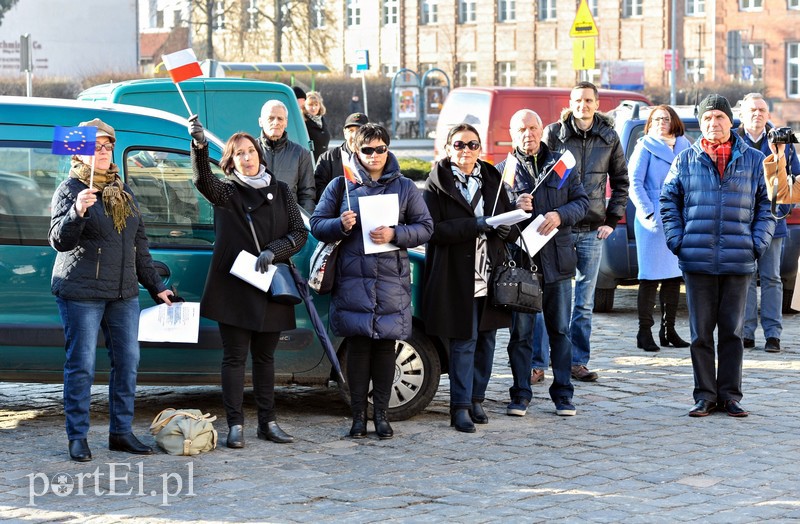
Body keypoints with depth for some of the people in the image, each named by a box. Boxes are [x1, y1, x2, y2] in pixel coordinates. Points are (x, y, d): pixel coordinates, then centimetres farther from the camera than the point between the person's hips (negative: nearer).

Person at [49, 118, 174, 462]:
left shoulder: (122, 192, 15)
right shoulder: (70, 189, -5)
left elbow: (139, 246, 21)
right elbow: (59, 241, -15)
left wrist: (155, 286, 19)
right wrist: (77, 212, -33)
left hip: (124, 293, 6)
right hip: (81, 292, -6)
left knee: (127, 361, 7)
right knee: (81, 364, -4)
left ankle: (121, 432, 16)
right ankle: (78, 437, 4)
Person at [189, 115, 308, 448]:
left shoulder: (280, 191, 9)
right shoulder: (226, 192, 1)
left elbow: (299, 233, 5)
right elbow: (203, 181, -21)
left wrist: (273, 251, -13)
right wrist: (199, 146, -39)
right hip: (233, 287, -3)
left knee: (265, 357, 11)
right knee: (235, 357, -2)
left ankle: (267, 423, 17)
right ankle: (235, 425, 0)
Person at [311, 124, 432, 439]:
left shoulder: (404, 187, 9)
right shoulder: (341, 186, 8)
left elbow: (425, 227, 6)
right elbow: (317, 225, 8)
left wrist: (394, 234, -11)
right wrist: (340, 225, -13)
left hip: (392, 280, 1)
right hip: (352, 279, -1)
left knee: (386, 344, 2)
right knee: (357, 344, -2)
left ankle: (381, 414, 11)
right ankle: (358, 415, 6)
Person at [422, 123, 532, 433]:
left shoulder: (491, 181, 14)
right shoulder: (437, 185, -1)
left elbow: (509, 230, 15)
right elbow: (433, 229, -13)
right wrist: (475, 225, -20)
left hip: (490, 276, 5)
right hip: (457, 277, -5)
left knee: (486, 340, 8)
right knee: (464, 341, -5)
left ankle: (476, 399, 20)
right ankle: (460, 407, 0)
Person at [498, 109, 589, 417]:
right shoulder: (503, 171, 4)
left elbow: (582, 201, 7)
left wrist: (560, 215, -11)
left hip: (557, 261, 2)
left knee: (560, 331, 8)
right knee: (521, 332, 2)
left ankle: (563, 394, 15)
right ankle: (520, 394, 11)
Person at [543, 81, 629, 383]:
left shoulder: (608, 138, 6)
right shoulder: (553, 134, -1)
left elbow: (621, 182, 14)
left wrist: (612, 220, 7)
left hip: (592, 231, 2)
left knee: (585, 301, 6)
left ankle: (577, 361, 13)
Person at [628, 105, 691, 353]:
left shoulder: (684, 147, 14)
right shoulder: (645, 147, 0)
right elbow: (635, 183, -6)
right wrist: (648, 214, -14)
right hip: (654, 221, -5)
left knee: (674, 275, 8)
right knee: (651, 276, -6)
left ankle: (668, 330, 17)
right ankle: (645, 332, -2)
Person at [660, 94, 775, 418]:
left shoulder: (753, 160, 7)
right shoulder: (685, 161, 6)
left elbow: (766, 206, 10)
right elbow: (668, 203, 10)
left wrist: (757, 244, -1)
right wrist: (678, 242, 0)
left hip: (739, 262, 0)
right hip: (697, 261, 0)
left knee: (732, 331, 6)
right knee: (701, 332, 3)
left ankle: (730, 396, 13)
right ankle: (705, 396, 11)